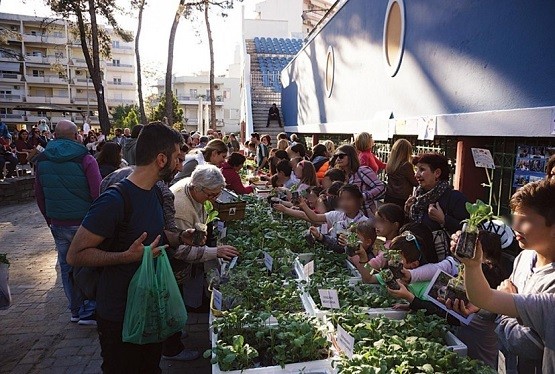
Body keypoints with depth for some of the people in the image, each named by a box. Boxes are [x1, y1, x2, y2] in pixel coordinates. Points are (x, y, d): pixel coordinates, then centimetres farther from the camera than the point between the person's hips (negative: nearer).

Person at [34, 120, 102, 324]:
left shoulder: (42, 160, 4)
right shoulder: (85, 159, -12)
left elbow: (39, 195, 10)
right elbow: (97, 193, -16)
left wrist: (50, 219, 19)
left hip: (58, 224, 5)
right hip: (83, 223, -5)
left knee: (67, 267, 14)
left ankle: (75, 310, 26)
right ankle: (88, 312, 6)